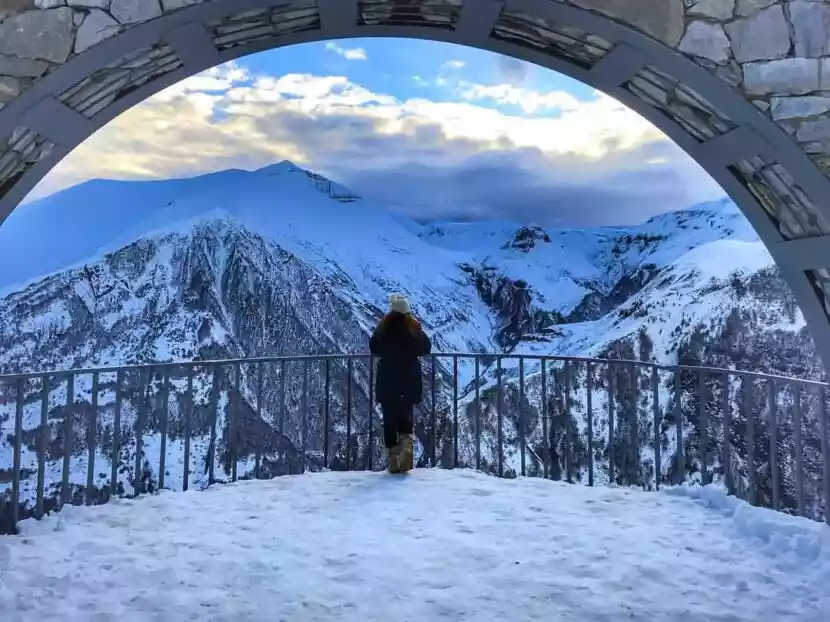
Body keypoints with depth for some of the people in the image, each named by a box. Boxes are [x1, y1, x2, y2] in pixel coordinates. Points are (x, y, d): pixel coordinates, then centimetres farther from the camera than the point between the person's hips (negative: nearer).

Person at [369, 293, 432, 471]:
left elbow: (374, 348, 2)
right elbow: (426, 348, -1)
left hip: (387, 379, 0)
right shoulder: (413, 326, -7)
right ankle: (406, 441, -10)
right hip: (409, 378, 0)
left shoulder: (383, 327, -5)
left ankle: (392, 454, 6)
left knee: (390, 416, 7)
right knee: (406, 414, 14)